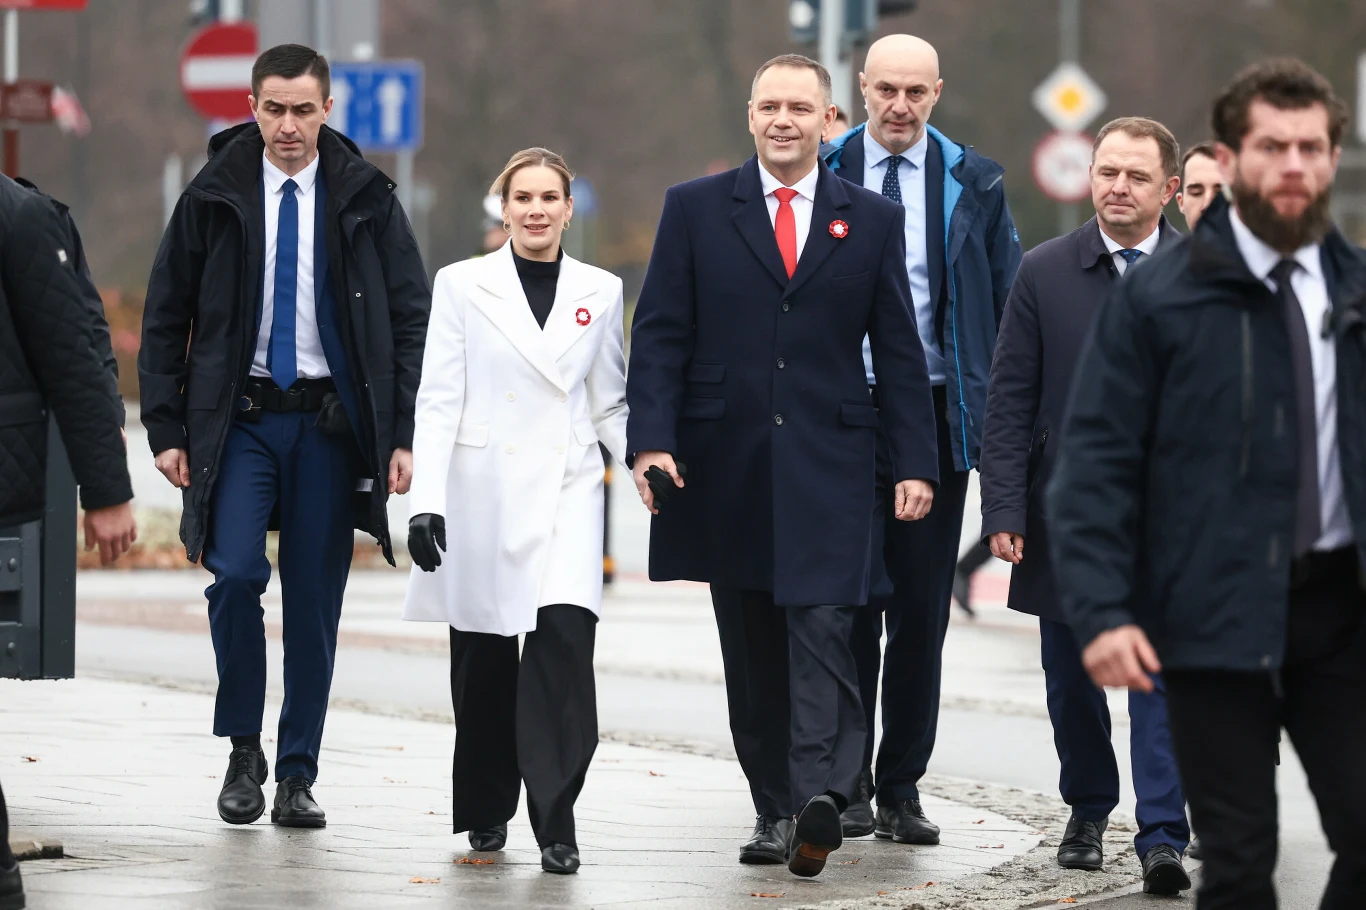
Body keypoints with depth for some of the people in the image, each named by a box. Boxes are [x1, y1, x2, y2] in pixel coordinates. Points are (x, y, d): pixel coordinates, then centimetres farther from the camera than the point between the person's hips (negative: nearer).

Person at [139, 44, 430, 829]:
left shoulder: (365, 198, 1)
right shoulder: (215, 197, 1)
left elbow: (413, 317, 3)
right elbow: (166, 317, 6)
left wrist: (405, 433, -4)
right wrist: (167, 428, -1)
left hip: (331, 422, 1)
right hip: (239, 418, -1)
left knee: (315, 603, 3)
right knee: (235, 573, -17)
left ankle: (298, 777, 12)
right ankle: (244, 751, 2)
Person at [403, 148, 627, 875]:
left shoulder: (600, 292, 9)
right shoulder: (463, 285, 3)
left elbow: (610, 404, 15)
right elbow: (438, 401, -1)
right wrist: (427, 501, -9)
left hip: (567, 491, 1)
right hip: (483, 493, -1)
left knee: (565, 635, -17)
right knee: (485, 658, 5)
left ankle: (555, 817, -16)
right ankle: (488, 809, 24)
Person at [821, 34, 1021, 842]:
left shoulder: (973, 183, 6)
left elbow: (1009, 306, 8)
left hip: (935, 412, 1)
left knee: (923, 609, 3)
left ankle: (902, 790, 10)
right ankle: (846, 783, 3)